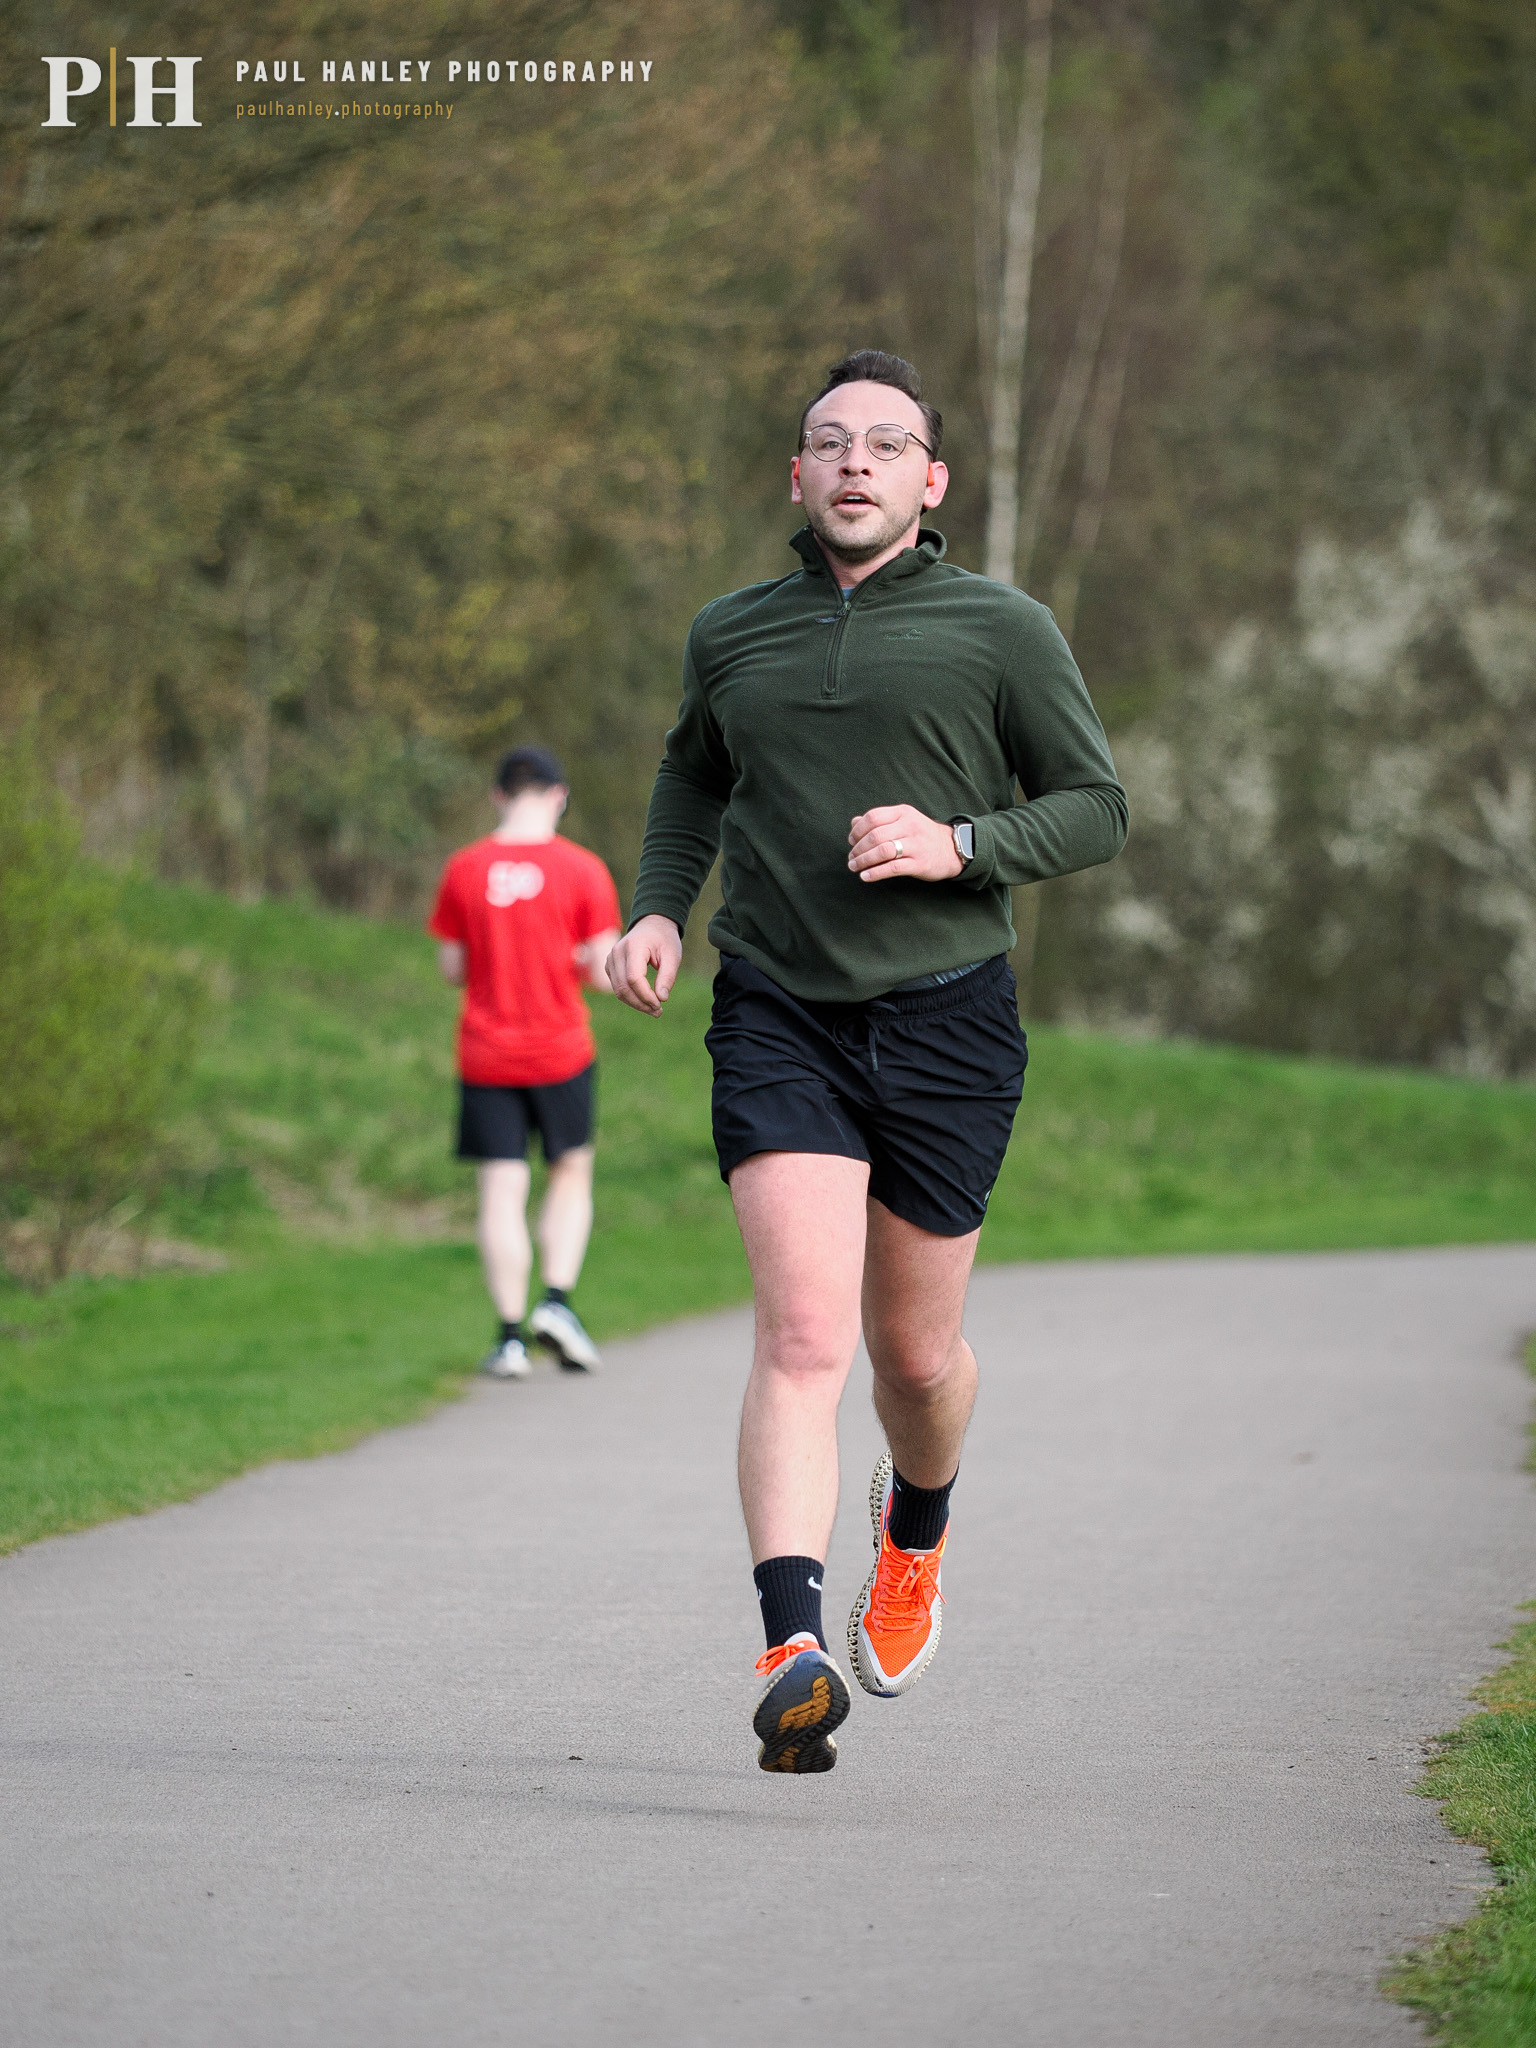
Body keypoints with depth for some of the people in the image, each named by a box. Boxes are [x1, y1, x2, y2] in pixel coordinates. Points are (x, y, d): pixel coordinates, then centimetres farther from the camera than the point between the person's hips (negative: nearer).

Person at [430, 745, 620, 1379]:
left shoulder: (464, 869, 0)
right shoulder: (582, 869, -5)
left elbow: (451, 967, 5)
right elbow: (605, 972, -7)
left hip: (484, 1058, 1)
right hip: (560, 1052, -1)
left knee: (501, 1195, 1)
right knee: (571, 1177, 16)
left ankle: (511, 1336, -4)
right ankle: (557, 1300, -1)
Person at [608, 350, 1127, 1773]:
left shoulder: (1002, 630, 1)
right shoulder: (730, 636, 10)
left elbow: (1096, 808, 4)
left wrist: (959, 845, -13)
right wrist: (657, 912, 12)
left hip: (945, 1017, 0)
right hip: (778, 1017, 0)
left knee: (915, 1352, 11)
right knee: (802, 1337, -17)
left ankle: (916, 1530, 46)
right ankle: (792, 1653, -29)